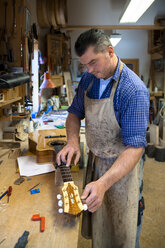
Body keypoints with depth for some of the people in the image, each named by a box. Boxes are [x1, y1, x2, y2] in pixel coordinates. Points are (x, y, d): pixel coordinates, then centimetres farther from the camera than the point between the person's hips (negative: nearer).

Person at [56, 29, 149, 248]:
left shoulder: (134, 90, -26)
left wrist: (103, 183, -40)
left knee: (123, 230, 14)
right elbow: (75, 113, 8)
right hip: (95, 161, 6)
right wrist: (73, 140, -13)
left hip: (122, 165, -5)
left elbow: (135, 147, -29)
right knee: (95, 220, 24)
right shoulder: (88, 79, -4)